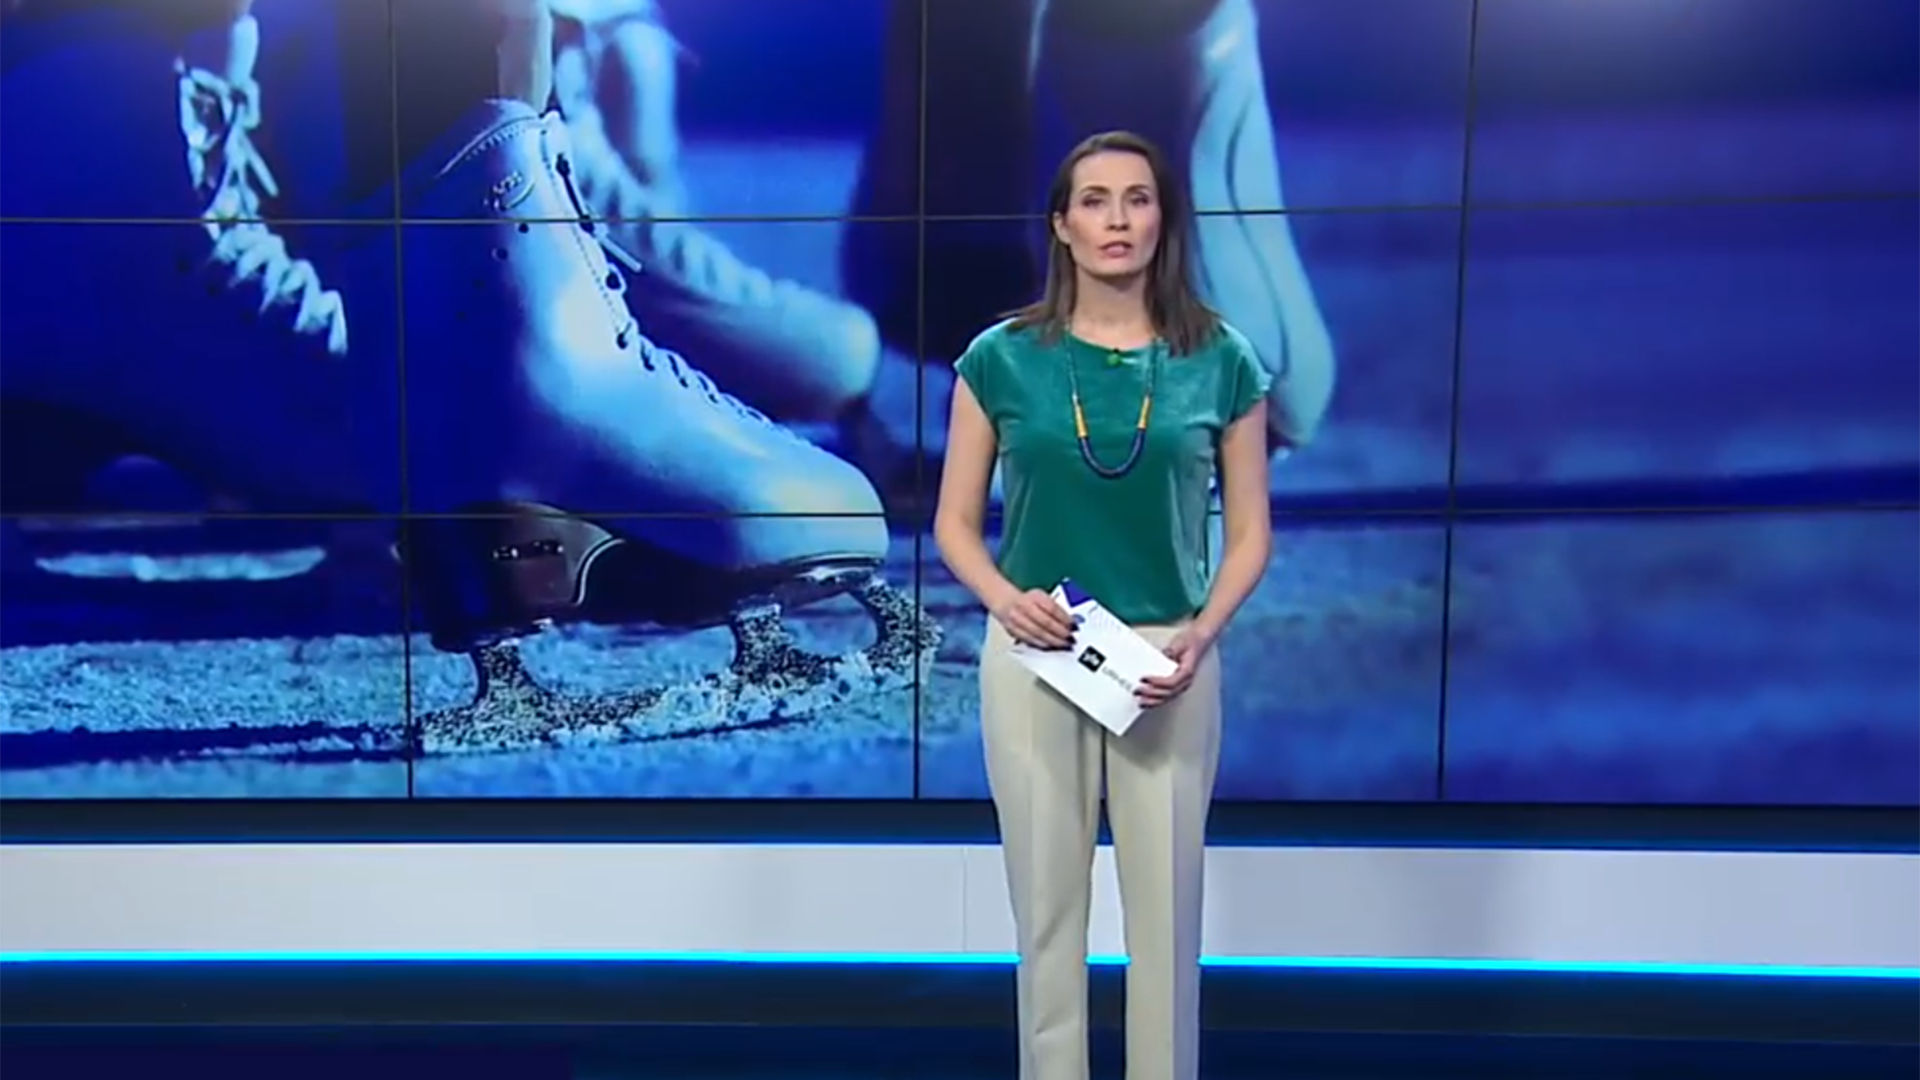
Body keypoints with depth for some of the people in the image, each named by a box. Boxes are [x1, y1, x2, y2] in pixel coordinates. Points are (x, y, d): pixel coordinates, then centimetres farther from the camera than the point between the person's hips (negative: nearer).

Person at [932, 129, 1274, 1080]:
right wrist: (1004, 598, -16)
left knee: (1166, 901, 11)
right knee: (1046, 899, 11)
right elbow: (955, 521, 2)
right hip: (1034, 657, 0)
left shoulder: (1220, 361, -1)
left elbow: (1249, 531, 3)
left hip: (1166, 661, 1)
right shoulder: (1002, 358, -2)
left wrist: (1201, 633, -12)